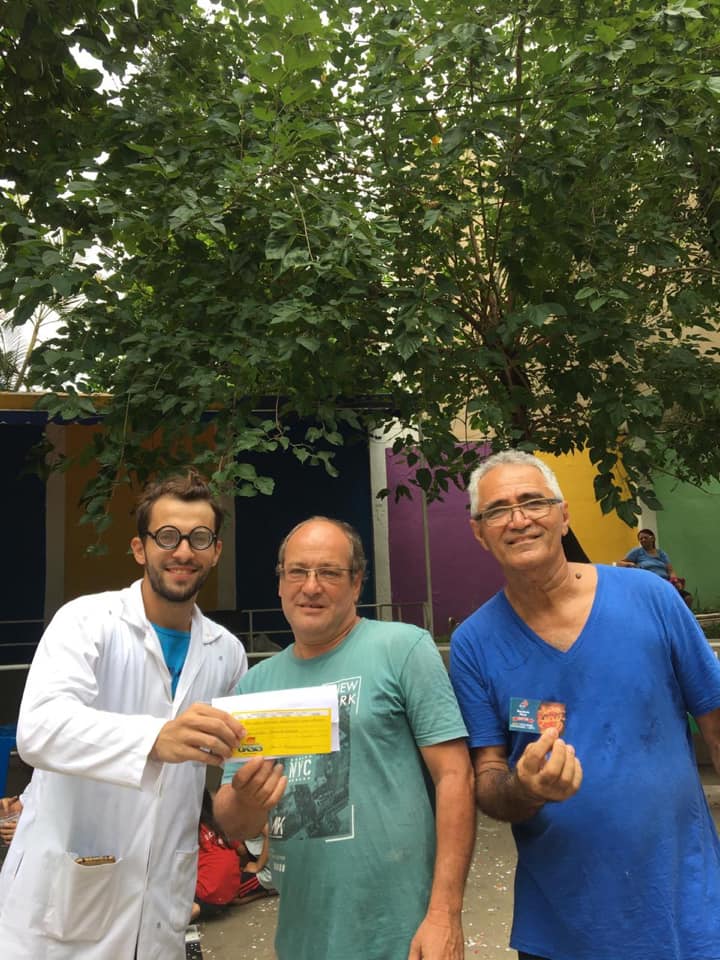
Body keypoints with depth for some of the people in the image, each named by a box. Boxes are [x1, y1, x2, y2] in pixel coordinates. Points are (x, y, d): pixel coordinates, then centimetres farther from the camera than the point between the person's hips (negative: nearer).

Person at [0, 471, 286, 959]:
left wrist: (259, 780, -12)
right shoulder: (87, 619, -12)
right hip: (63, 899, -4)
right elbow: (39, 727, -28)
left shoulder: (227, 652, 1)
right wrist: (158, 738, -44)